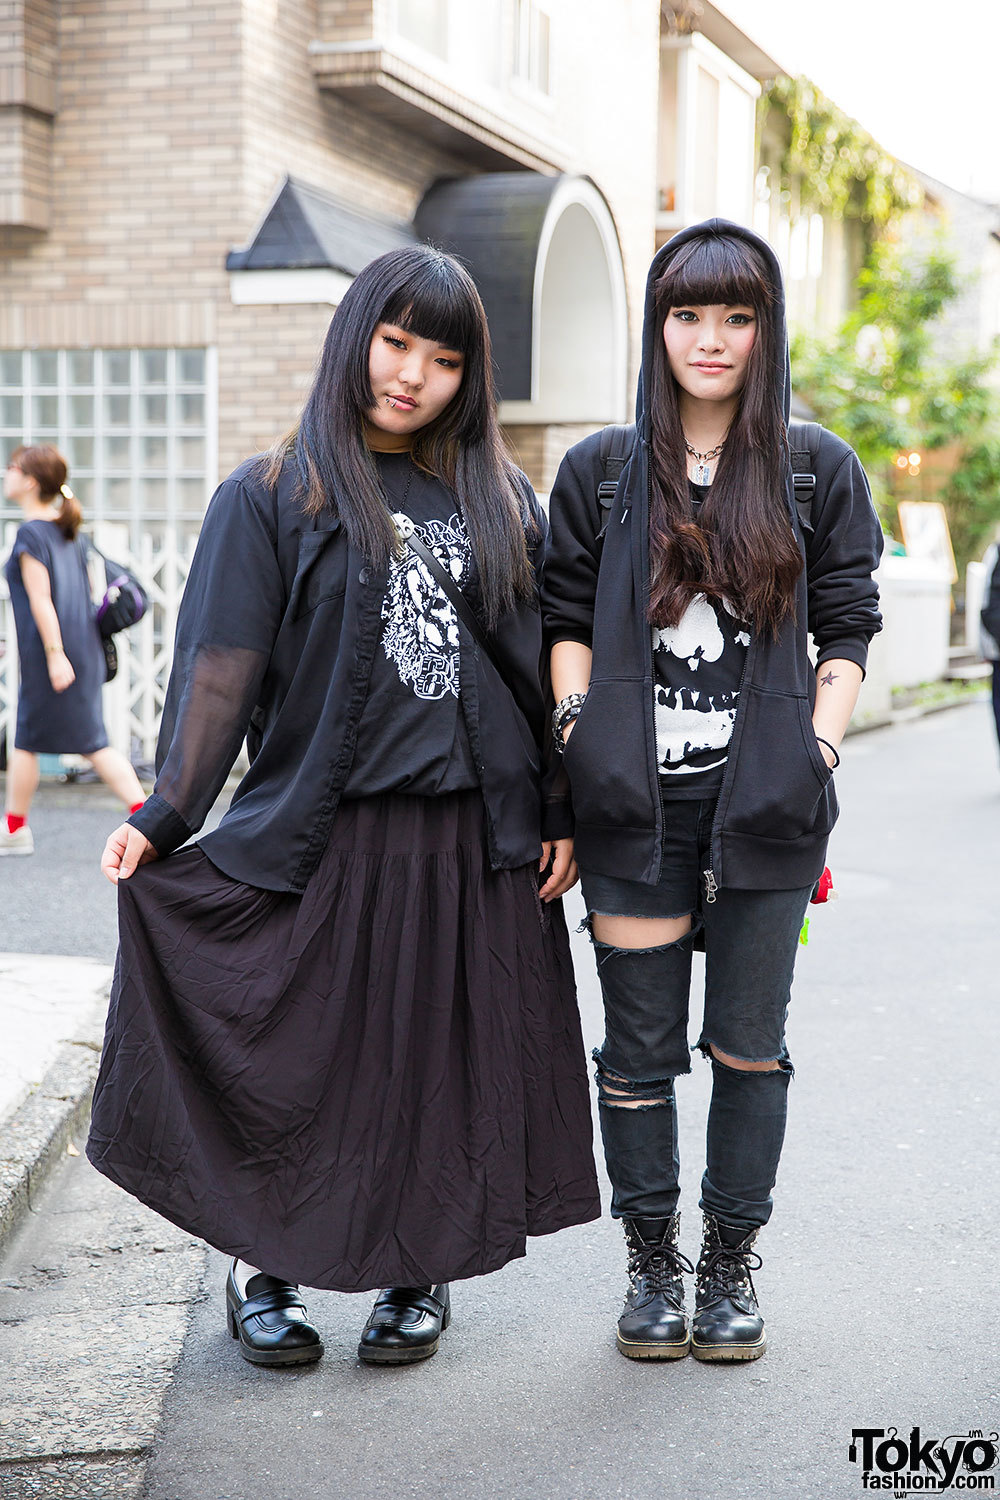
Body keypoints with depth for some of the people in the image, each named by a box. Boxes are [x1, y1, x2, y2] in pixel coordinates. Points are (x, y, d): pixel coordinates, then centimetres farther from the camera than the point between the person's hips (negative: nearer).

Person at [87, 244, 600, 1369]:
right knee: (297, 1058, 3)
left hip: (476, 840, 3)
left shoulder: (504, 502, 11)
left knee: (447, 1059, 8)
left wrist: (561, 813, 4)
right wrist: (165, 817, -12)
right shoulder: (272, 498, 2)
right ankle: (262, 1272, 22)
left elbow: (547, 672, 11)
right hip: (324, 833, -3)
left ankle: (422, 1273, 25)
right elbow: (221, 673, -4)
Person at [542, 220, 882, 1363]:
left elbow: (846, 631, 6)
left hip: (763, 801, 0)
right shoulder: (599, 472, 8)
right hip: (636, 807, 1)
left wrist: (817, 755, -5)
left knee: (748, 1044, 6)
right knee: (640, 1045, 6)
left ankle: (731, 1267, 20)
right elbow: (567, 622, 10)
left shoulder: (818, 472, 6)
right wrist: (581, 736, -2)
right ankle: (652, 1265, 20)